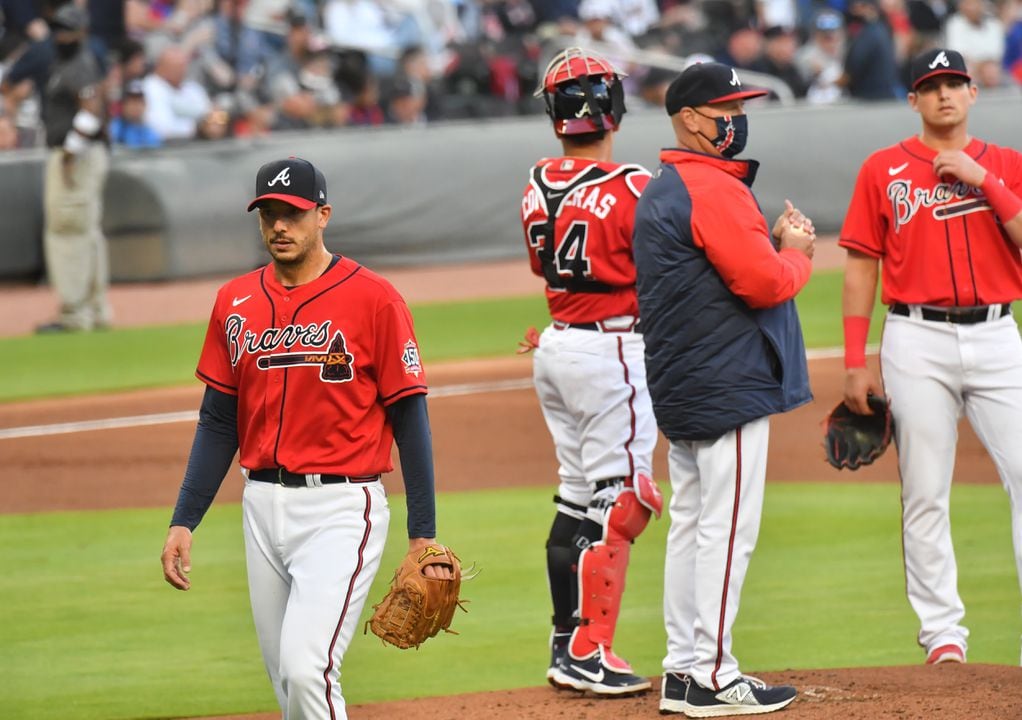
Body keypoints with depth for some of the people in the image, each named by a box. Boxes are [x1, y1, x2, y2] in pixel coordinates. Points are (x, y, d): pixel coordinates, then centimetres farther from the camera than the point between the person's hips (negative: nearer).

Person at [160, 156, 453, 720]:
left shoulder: (372, 299, -6)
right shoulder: (236, 303, 9)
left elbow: (409, 417, -4)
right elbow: (218, 421, 14)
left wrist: (423, 533, -7)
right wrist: (183, 522, 8)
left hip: (341, 508, -6)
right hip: (263, 505, 6)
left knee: (306, 667, -19)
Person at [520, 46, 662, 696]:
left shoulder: (538, 187, 4)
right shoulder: (631, 187, -16)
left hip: (556, 347, 8)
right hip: (613, 351, -8)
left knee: (578, 495, 15)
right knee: (620, 498, -4)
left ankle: (568, 644, 19)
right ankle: (588, 651, -6)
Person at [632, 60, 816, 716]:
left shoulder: (660, 190, 16)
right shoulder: (713, 188, -16)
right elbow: (764, 284, -21)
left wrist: (770, 240, 9)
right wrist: (796, 251, -2)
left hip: (683, 391, 11)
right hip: (731, 389, -11)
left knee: (691, 525, 13)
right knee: (728, 528, -8)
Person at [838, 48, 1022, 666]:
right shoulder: (884, 170, 6)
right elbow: (862, 265, 6)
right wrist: (856, 362, 1)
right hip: (919, 341, -1)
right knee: (926, 494, 0)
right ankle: (943, 633, 6)